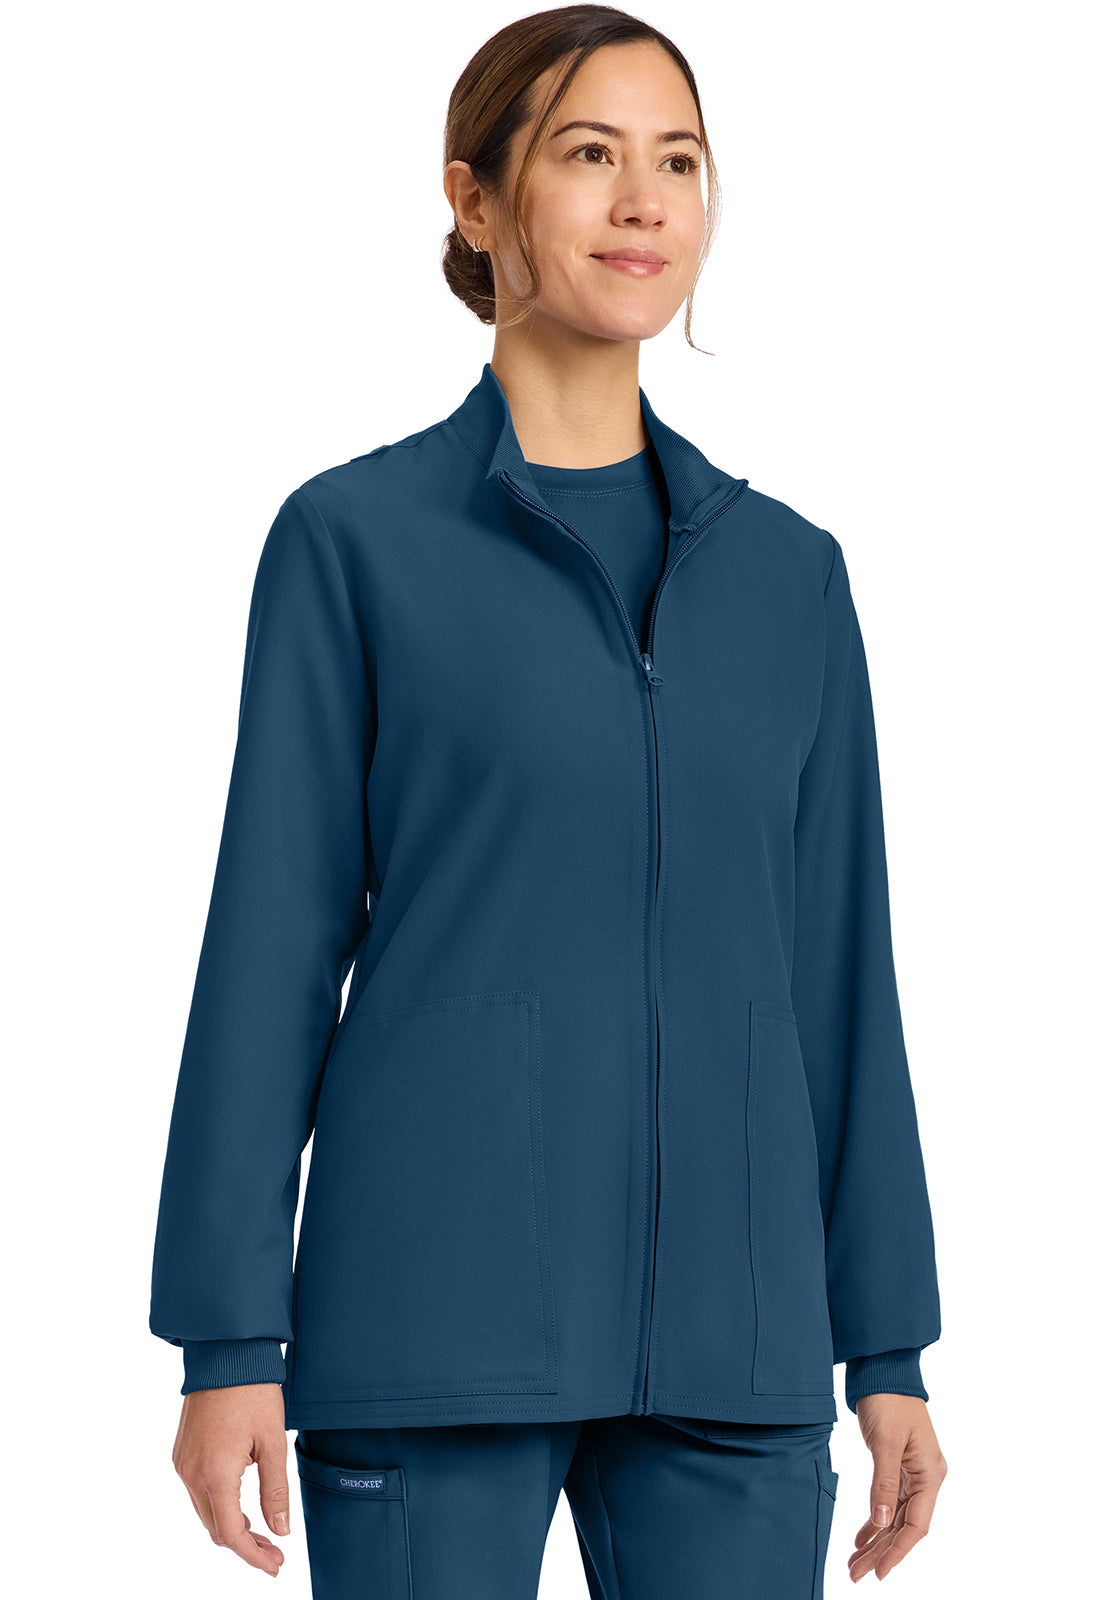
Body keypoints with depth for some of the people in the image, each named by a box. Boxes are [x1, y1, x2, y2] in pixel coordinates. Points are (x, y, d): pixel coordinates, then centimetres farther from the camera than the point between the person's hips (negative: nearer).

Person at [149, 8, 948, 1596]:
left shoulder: (787, 570, 12)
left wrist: (889, 1346, 8)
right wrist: (230, 1340, -7)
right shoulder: (354, 540, 1)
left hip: (724, 1329, 4)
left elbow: (838, 964, 12)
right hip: (437, 1317, -3)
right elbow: (274, 943, -1)